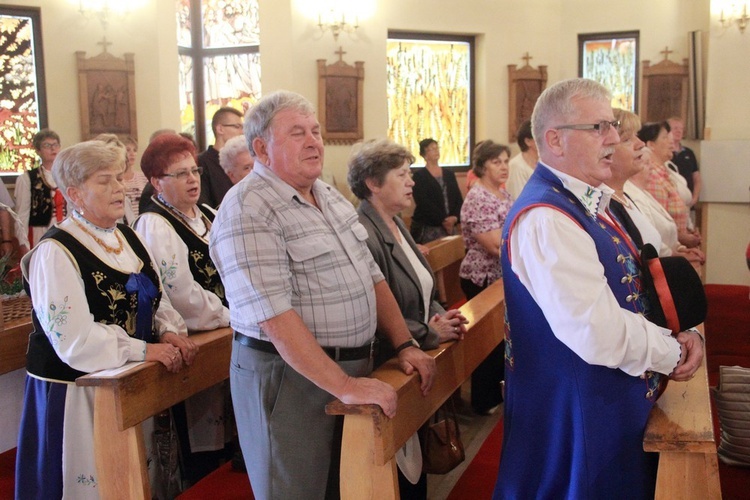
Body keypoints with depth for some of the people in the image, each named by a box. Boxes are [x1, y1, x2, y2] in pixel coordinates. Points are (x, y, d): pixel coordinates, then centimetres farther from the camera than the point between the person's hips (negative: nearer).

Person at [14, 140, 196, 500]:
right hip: (77, 392, -7)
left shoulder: (128, 238, 9)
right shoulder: (56, 252, -15)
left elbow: (156, 300, 13)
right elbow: (74, 339, -22)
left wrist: (170, 331, -7)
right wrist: (145, 349, -23)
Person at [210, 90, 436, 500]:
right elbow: (275, 317, -25)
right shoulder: (248, 212, -18)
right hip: (289, 375, -8)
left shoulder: (328, 196, 10)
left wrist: (404, 344, 3)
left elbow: (371, 276, 13)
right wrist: (344, 386, -26)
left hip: (352, 369, 8)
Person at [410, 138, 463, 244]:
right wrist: (443, 219, -17)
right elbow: (423, 202, -13)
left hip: (449, 226, 5)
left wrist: (455, 217, -11)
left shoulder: (449, 174, 14)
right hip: (427, 228, -5)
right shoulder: (419, 175, -2)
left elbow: (459, 199, 8)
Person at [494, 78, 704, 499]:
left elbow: (628, 294, 14)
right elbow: (599, 335, -30)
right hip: (574, 420, -10)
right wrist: (671, 354, -13)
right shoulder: (545, 220, -25)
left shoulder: (588, 203, 7)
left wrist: (680, 334, -4)